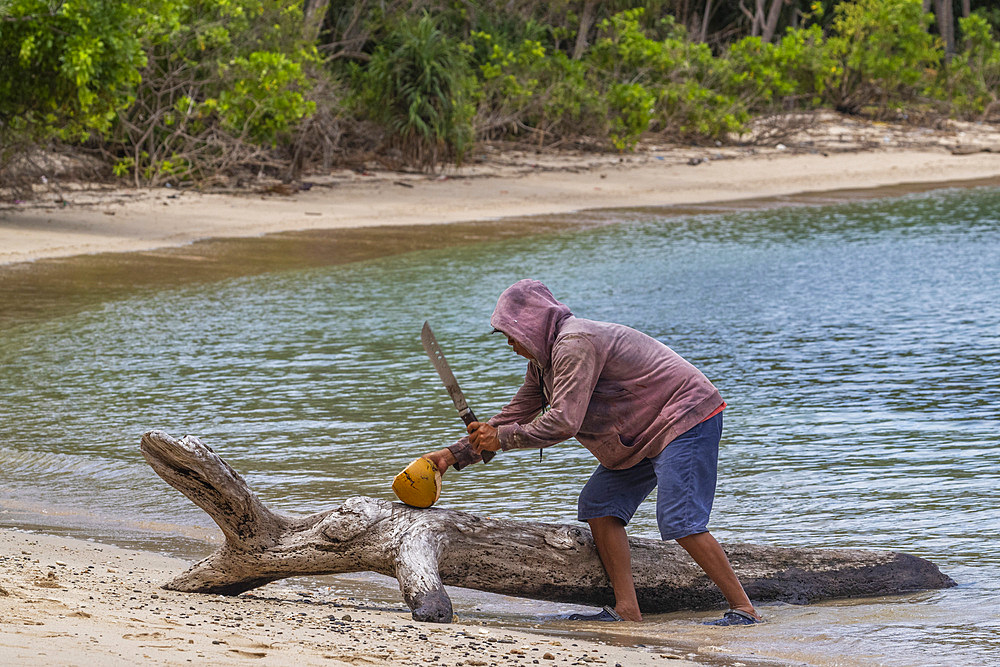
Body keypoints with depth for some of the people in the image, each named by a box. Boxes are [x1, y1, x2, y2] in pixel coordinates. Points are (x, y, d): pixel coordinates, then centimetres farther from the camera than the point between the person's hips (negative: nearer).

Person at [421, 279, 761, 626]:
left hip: (688, 418, -11)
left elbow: (563, 422, -29)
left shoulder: (574, 346, -22)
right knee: (599, 504, 4)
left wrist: (501, 438, -18)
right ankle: (626, 609, 0)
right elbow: (516, 414, 17)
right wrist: (454, 454, 12)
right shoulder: (542, 360, 12)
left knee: (679, 520, -20)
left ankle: (743, 609, -17)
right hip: (646, 433, 11)